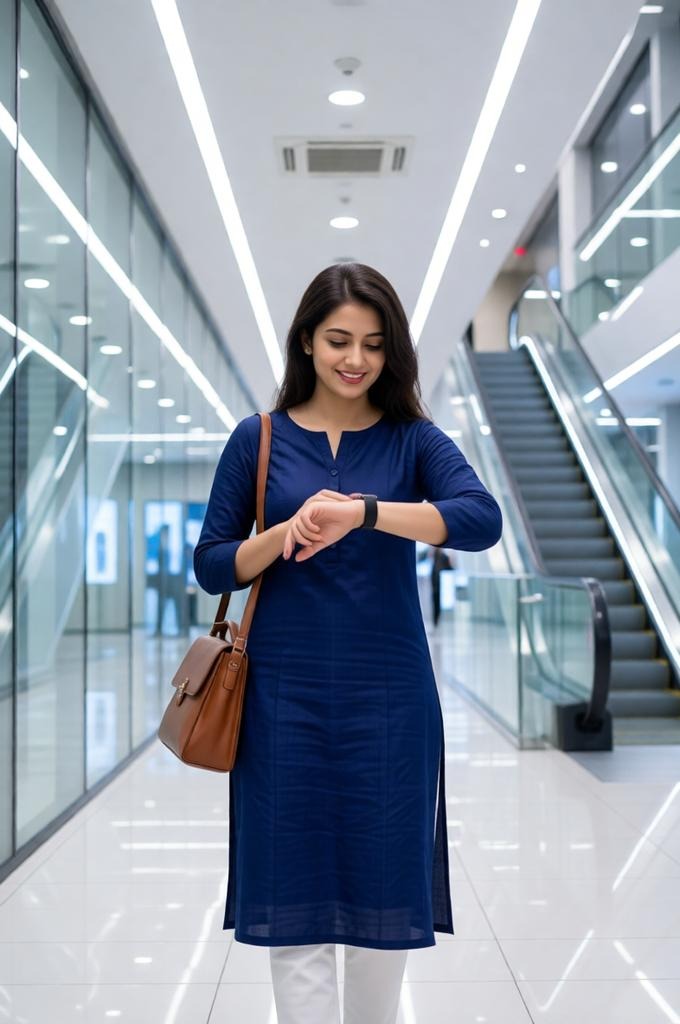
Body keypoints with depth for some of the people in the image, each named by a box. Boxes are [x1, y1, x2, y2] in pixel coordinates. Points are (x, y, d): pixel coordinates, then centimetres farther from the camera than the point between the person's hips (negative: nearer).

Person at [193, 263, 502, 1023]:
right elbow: (211, 567, 3)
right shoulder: (258, 439, 3)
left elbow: (481, 520, -16)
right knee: (294, 898, 1)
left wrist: (360, 512, -29)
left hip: (388, 696, 1)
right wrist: (283, 535, -17)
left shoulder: (413, 439, 3)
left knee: (384, 886, 10)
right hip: (286, 696, 0)